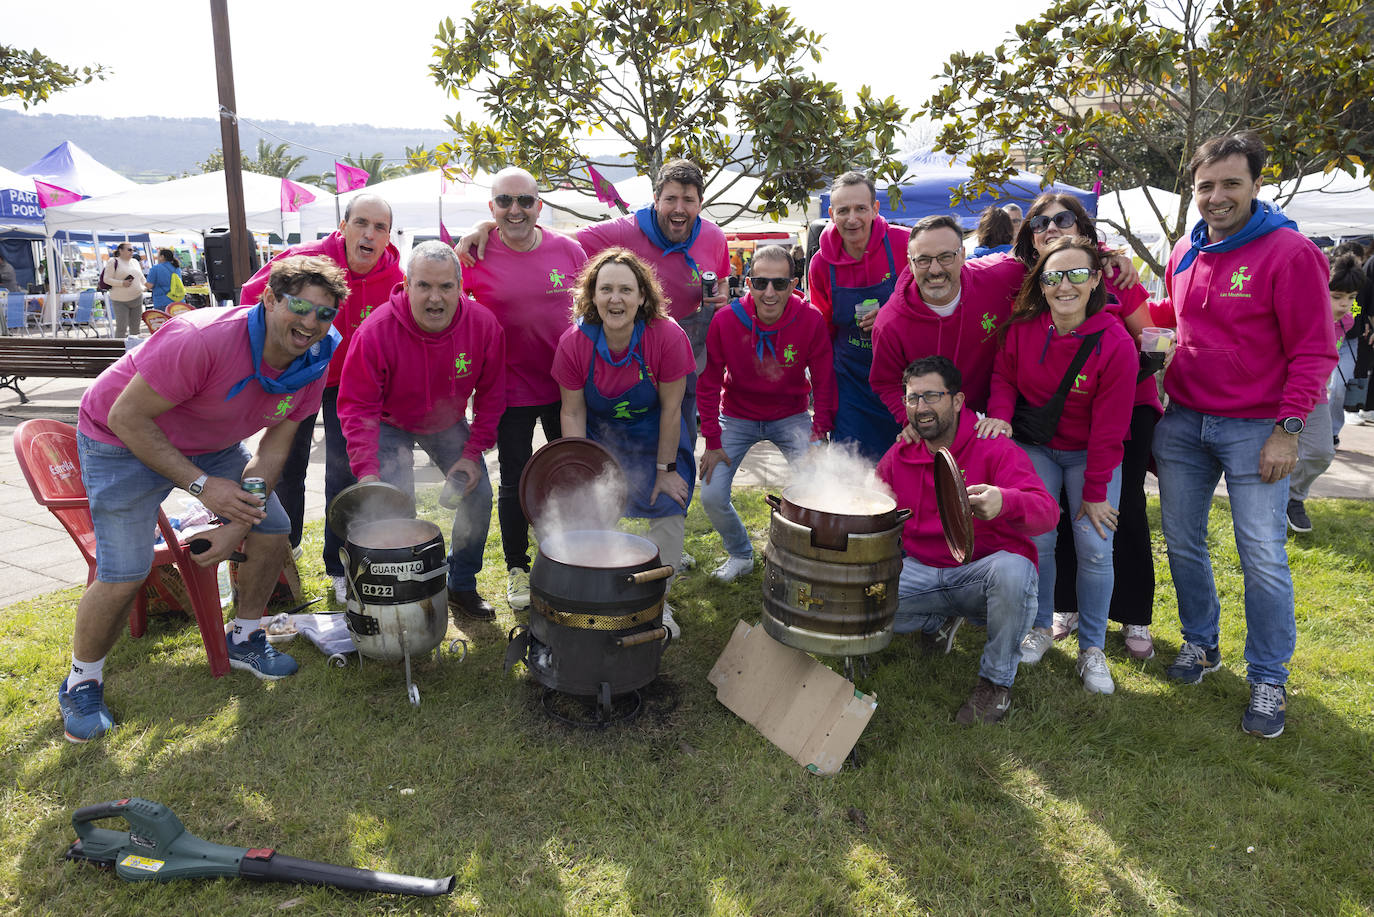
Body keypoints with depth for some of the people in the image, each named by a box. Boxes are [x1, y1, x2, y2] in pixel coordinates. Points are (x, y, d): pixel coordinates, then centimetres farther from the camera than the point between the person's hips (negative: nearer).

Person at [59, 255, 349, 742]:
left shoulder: (312, 364, -14)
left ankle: (244, 639, 27)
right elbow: (126, 417, -28)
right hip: (124, 442, -6)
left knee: (271, 529, 2)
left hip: (212, 446, 7)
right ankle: (81, 683, 14)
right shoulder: (202, 340, -36)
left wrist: (238, 524, -14)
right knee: (123, 574, -14)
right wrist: (202, 485, -30)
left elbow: (273, 447, -6)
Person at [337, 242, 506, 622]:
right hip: (390, 424, -3)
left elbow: (490, 397, -8)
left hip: (447, 423, 3)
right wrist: (367, 471, -31)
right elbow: (356, 407, -23)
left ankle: (462, 586, 16)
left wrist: (473, 452, -13)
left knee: (479, 495, -5)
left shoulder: (484, 325, -22)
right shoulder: (376, 331, -30)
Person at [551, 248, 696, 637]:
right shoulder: (574, 343, -20)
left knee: (670, 512, -4)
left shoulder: (667, 337, -26)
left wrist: (665, 469, -12)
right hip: (599, 435, 1)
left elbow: (671, 409, -18)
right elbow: (572, 412, -11)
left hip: (654, 436, 0)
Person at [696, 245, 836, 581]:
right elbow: (708, 385, -9)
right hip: (737, 418, 0)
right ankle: (740, 554, 19)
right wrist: (712, 442, -10)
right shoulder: (725, 320, -19)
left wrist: (819, 433, -11)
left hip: (790, 418, 0)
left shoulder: (811, 321, -18)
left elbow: (824, 382, -5)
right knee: (712, 496, -10)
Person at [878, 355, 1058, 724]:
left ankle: (996, 681, -13)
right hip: (921, 571, 4)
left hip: (984, 570, -4)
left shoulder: (994, 448, -13)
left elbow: (1047, 511, -28)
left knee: (1010, 569, -39)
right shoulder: (897, 457, 3)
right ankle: (940, 619, 15)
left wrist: (1003, 501, -51)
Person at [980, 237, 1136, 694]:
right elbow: (1003, 376, 4)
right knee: (1036, 536, -5)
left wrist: (1095, 492, -13)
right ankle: (1040, 627, 18)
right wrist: (1000, 413, -18)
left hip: (1091, 454, -2)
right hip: (1034, 446, 2)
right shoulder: (1023, 327, -13)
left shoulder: (1115, 344, -22)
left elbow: (1108, 428, -17)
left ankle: (1092, 647, 11)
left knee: (1094, 546, -7)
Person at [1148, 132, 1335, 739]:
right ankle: (1200, 644, 32)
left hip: (1255, 430, -5)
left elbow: (1313, 351, -10)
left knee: (1263, 557, -2)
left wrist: (1288, 429, -15)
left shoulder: (1290, 252, -9)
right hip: (1183, 422, 5)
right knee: (1182, 542, 12)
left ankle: (1268, 679, 15)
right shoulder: (1186, 252, 8)